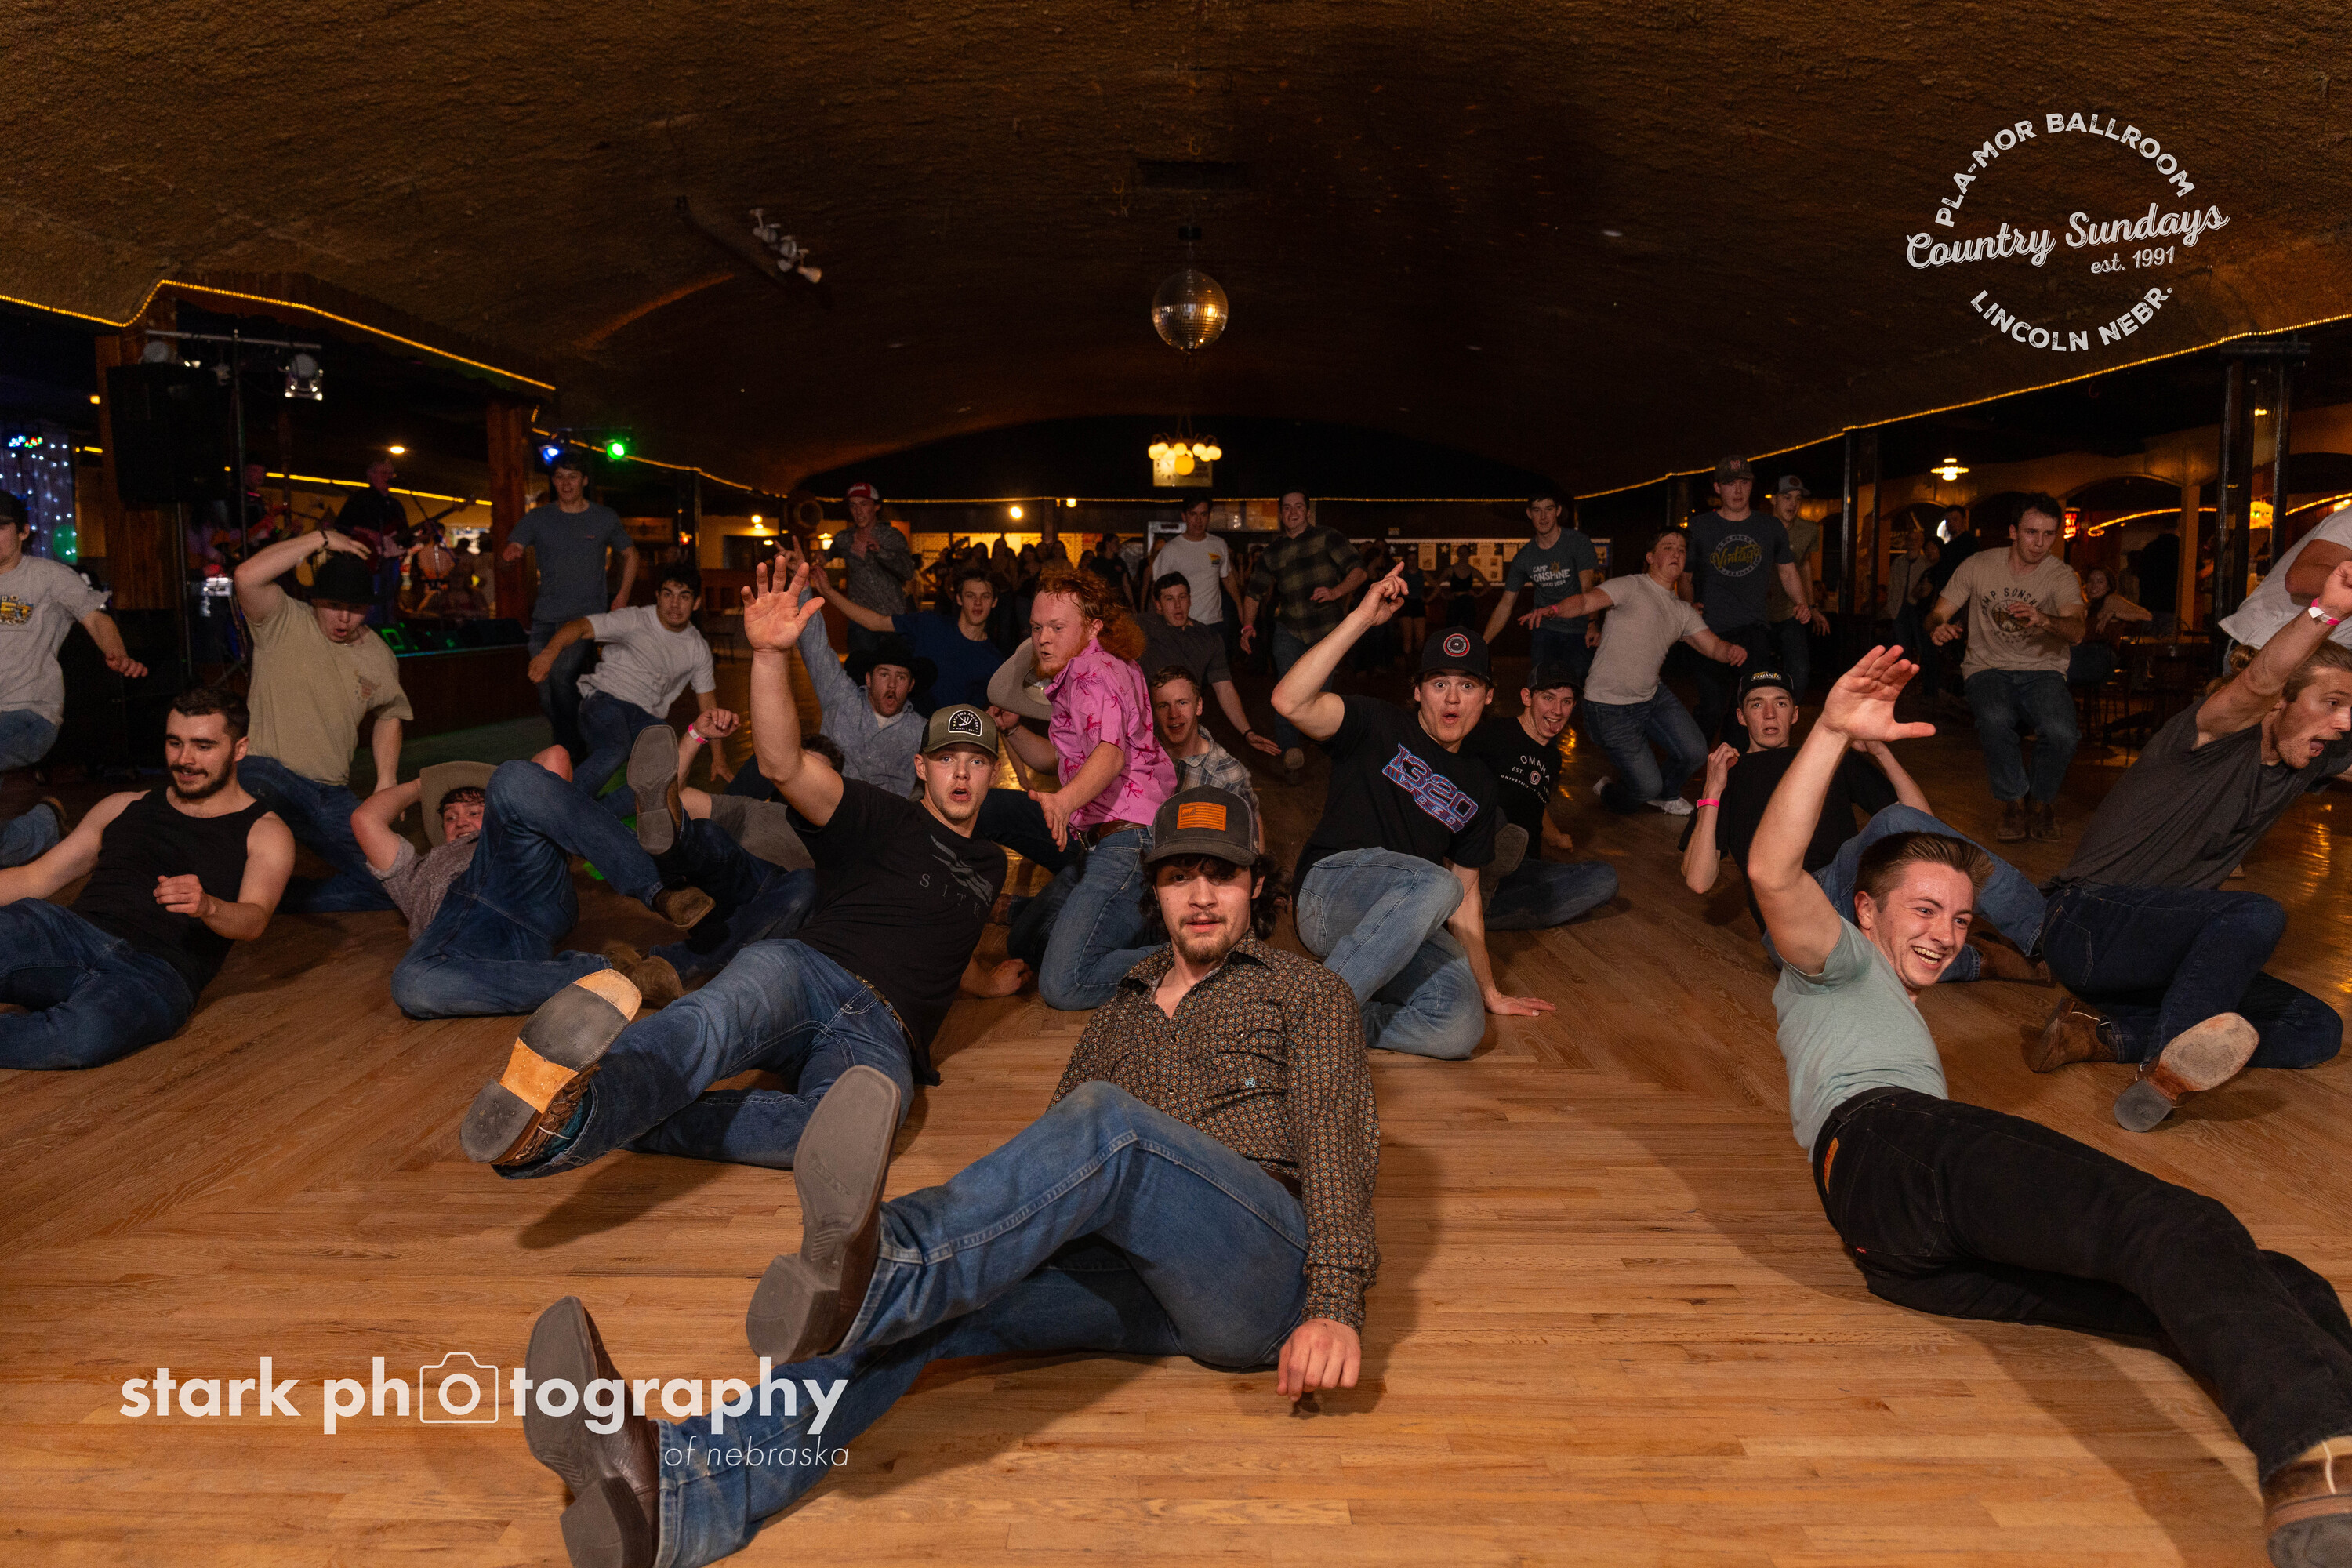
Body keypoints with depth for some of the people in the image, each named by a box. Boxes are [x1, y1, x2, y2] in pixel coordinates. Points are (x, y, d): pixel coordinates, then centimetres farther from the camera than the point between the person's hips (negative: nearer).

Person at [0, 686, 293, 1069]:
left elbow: (252, 922, -4)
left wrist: (208, 907, -28)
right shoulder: (124, 808, 27)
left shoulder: (263, 833, 13)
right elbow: (36, 878, 26)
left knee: (85, 1033, -39)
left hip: (156, 970, -4)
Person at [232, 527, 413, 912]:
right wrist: (321, 539, -16)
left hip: (332, 794, 5)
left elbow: (389, 714, 28)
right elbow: (248, 575, -22)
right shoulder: (283, 623, -2)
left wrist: (387, 780, 15)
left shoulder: (379, 656, 12)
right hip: (268, 774, -5)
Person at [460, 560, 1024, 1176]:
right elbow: (784, 766, -6)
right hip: (804, 971, -1)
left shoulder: (990, 865, 31)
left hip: (881, 1037, 1)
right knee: (715, 1023, -41)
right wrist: (769, 655, -21)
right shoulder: (885, 819, 15)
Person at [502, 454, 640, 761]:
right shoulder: (538, 518, 7)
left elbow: (629, 554, 20)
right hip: (546, 617, 3)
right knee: (548, 698, 4)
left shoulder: (605, 518, 5)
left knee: (561, 674, -24)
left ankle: (576, 752, -14)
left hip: (587, 615, -3)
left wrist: (623, 595, 8)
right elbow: (512, 548, -5)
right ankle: (568, 749, 21)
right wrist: (509, 554, -30)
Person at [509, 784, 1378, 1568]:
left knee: (1108, 1119, -33)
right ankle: (679, 1490, -47)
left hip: (1260, 1272, -4)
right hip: (1127, 1266, 4)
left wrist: (1335, 1307, -14)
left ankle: (868, 1274, -56)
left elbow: (1336, 1144, 1)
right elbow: (1055, 1164, 21)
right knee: (920, 1298, -25)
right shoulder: (1123, 1008, 28)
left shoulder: (1306, 993, 15)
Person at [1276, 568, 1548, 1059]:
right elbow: (1290, 701, -17)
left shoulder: (1478, 786, 20)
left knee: (1460, 1030, -26)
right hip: (1329, 891, -5)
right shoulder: (1380, 727, 4)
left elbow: (1466, 893, 25)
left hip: (1410, 928, 5)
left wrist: (1488, 991, 23)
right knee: (1435, 884, -38)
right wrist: (1362, 618, -19)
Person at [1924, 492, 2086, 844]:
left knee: (2061, 732, -31)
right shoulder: (1979, 566, 3)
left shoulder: (2061, 576, -2)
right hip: (1988, 669, 0)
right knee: (1995, 718, -36)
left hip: (2041, 670, 0)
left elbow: (2075, 631, -20)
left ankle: (2043, 800, 4)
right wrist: (1939, 627, -19)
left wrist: (2042, 619, -44)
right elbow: (1937, 614, 8)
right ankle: (2013, 802, -9)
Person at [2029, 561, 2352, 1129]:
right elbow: (2257, 683, -35)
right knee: (2257, 915, -32)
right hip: (2087, 926, -9)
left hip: (2164, 950, 9)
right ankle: (2168, 1067, -29)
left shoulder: (2306, 764, 10)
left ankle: (2107, 1031, -13)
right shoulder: (2218, 737, -13)